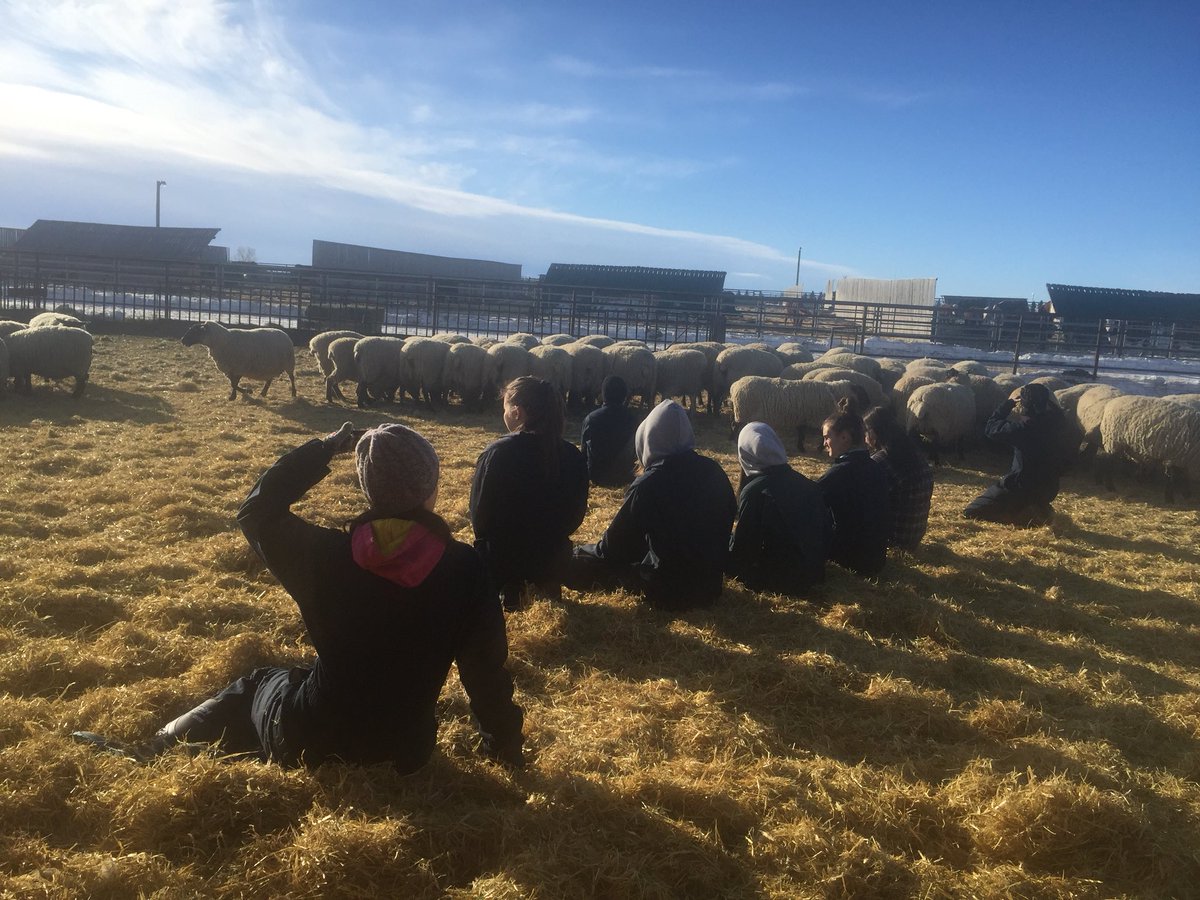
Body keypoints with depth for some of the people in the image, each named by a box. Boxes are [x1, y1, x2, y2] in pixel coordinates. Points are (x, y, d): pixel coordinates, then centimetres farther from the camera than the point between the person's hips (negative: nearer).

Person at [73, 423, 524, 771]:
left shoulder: (326, 555, -16)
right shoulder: (465, 570, -18)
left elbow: (257, 512, 3)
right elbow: (486, 668, -9)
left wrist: (323, 449, 5)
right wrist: (505, 746, 5)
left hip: (311, 743, -2)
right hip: (404, 753, 2)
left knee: (255, 687, 31)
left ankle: (156, 749, 38)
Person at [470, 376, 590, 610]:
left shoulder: (497, 453, -20)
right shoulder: (573, 456, -7)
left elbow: (479, 514, -12)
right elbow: (575, 514, 3)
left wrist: (493, 545, 7)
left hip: (502, 560, -5)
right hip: (553, 558, 5)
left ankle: (508, 590, 7)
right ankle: (546, 585, 12)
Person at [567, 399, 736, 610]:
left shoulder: (647, 485, -19)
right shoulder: (714, 472, -2)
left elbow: (613, 547, -9)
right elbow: (728, 517, 13)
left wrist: (576, 553, 10)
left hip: (668, 593, -6)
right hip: (711, 584, 6)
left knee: (580, 561, 5)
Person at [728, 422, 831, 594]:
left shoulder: (754, 491, -20)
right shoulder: (807, 484, 0)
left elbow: (740, 551, -15)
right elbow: (826, 531, 6)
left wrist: (732, 536, 6)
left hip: (776, 579, -7)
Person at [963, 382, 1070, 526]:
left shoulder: (1024, 427, -24)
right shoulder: (1056, 422, -6)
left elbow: (991, 428, -10)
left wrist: (1009, 403, 1)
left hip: (1021, 487, -8)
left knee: (971, 512, -1)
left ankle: (1027, 515, -10)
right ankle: (1039, 510, 11)